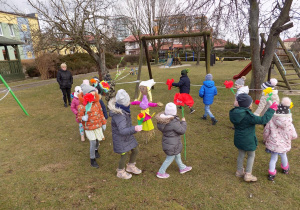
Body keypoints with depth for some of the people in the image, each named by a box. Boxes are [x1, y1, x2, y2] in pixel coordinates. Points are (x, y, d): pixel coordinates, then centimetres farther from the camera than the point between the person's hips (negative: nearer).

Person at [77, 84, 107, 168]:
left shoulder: (96, 103, -4)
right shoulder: (82, 106, -19)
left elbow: (101, 113, 7)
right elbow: (79, 117, -10)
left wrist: (103, 123, 13)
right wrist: (83, 118, -34)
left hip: (98, 126, 5)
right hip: (89, 128, -5)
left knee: (98, 140, 19)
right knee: (93, 143, -3)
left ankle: (96, 150, 52)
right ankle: (92, 160, 17)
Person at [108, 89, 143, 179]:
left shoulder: (123, 108, -6)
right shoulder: (118, 114, -35)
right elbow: (122, 131, -44)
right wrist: (135, 129, -59)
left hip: (128, 136, 8)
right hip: (121, 138, -8)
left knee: (135, 150, 17)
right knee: (124, 156, 9)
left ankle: (130, 167, 44)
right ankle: (120, 172, 39)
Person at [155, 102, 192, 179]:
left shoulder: (163, 118, -9)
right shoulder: (174, 122, -33)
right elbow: (182, 131, -22)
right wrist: (183, 122, -5)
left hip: (167, 141, 9)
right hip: (172, 144, -9)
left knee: (177, 155, 28)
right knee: (170, 158, 13)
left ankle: (182, 168, 50)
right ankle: (160, 173, 28)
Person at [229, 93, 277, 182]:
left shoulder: (234, 112, -6)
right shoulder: (248, 116, -29)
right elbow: (263, 120, -25)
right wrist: (272, 109, -17)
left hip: (238, 139, 7)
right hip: (248, 140, -6)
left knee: (241, 155, 23)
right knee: (251, 155, 16)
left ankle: (239, 171, 38)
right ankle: (248, 175, 24)